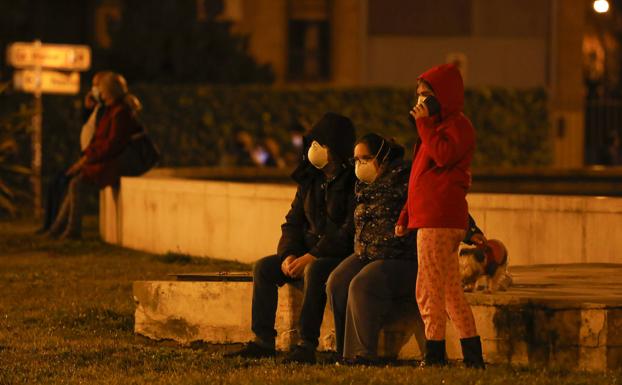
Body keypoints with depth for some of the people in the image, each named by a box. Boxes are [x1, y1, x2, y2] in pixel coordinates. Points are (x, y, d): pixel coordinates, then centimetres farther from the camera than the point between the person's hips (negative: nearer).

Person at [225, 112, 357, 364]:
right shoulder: (309, 180, 11)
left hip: (342, 256, -8)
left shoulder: (352, 182, -13)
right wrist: (289, 255, -9)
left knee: (314, 271, -37)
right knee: (263, 267, -11)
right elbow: (293, 223, 12)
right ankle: (263, 341, -12)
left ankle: (307, 345, -35)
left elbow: (349, 232, -20)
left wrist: (312, 256, -24)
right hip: (308, 252, 8)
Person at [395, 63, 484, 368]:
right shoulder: (438, 125, 24)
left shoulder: (457, 125, -5)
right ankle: (473, 356, 13)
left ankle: (435, 354, -9)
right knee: (451, 292, 11)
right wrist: (405, 217, 24)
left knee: (428, 289, -10)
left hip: (439, 220, -10)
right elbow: (422, 177, 26)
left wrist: (424, 124, -16)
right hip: (430, 217, 10)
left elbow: (444, 155, -24)